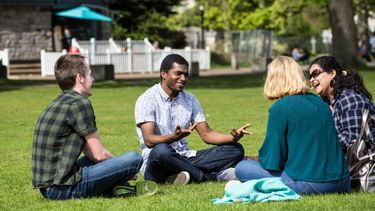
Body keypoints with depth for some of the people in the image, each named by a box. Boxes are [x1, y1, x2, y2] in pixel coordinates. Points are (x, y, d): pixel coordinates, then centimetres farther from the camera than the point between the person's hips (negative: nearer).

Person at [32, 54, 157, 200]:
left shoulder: (59, 103, 18)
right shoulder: (79, 103, -11)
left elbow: (90, 153, 19)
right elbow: (99, 154, -9)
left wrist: (120, 167, 14)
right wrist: (123, 166, 9)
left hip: (46, 187, 10)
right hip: (63, 187, -10)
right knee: (134, 159, -14)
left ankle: (117, 187, 8)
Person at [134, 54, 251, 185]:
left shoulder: (190, 100, 11)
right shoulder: (147, 100, -8)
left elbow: (206, 135, 7)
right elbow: (149, 140, -20)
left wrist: (233, 137, -13)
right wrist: (175, 137, -40)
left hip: (184, 159, 6)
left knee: (236, 150, -6)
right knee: (161, 150, -41)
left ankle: (189, 174, -27)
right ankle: (213, 176, -26)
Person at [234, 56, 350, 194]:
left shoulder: (280, 108, -8)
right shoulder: (320, 103, 12)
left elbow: (272, 160, -8)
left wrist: (262, 159, 15)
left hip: (308, 185, -7)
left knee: (242, 168, 3)